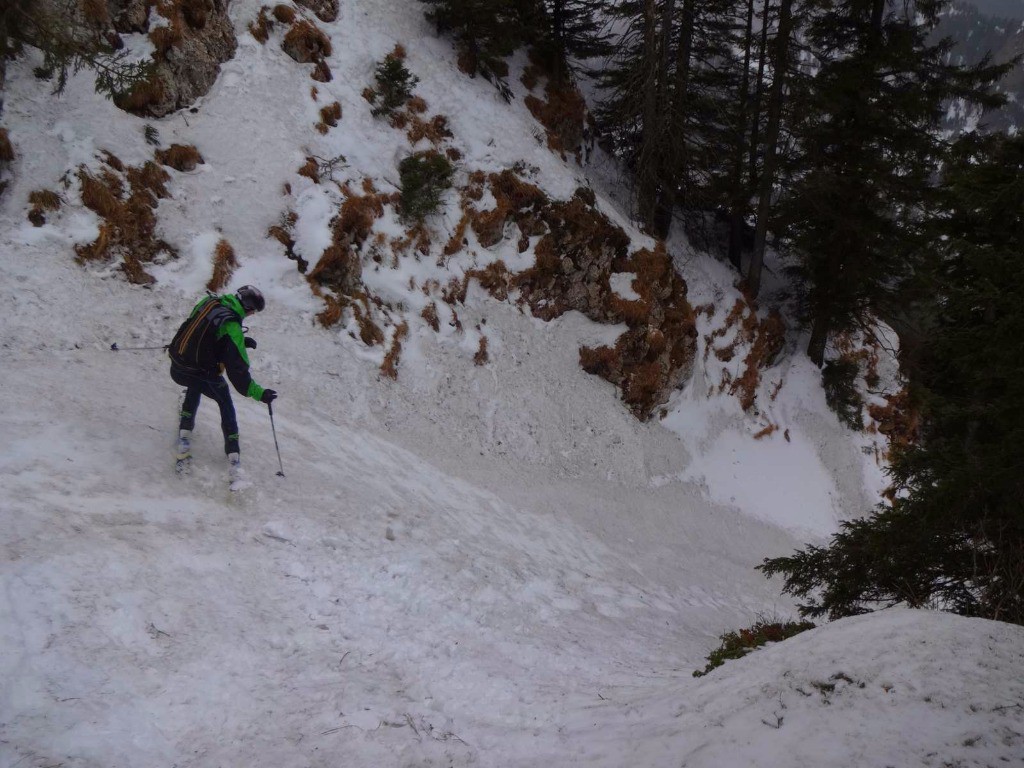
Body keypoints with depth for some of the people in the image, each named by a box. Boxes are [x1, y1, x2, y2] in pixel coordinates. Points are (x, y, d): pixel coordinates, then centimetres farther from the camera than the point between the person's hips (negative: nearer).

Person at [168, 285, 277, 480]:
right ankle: (233, 456, 12)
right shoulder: (231, 326, -19)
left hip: (176, 369, 6)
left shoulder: (208, 302, 2)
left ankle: (185, 436, 31)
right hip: (202, 374, -6)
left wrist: (241, 341, 18)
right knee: (225, 403, 19)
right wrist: (259, 393, -18)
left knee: (195, 386, 38)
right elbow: (236, 368, -22)